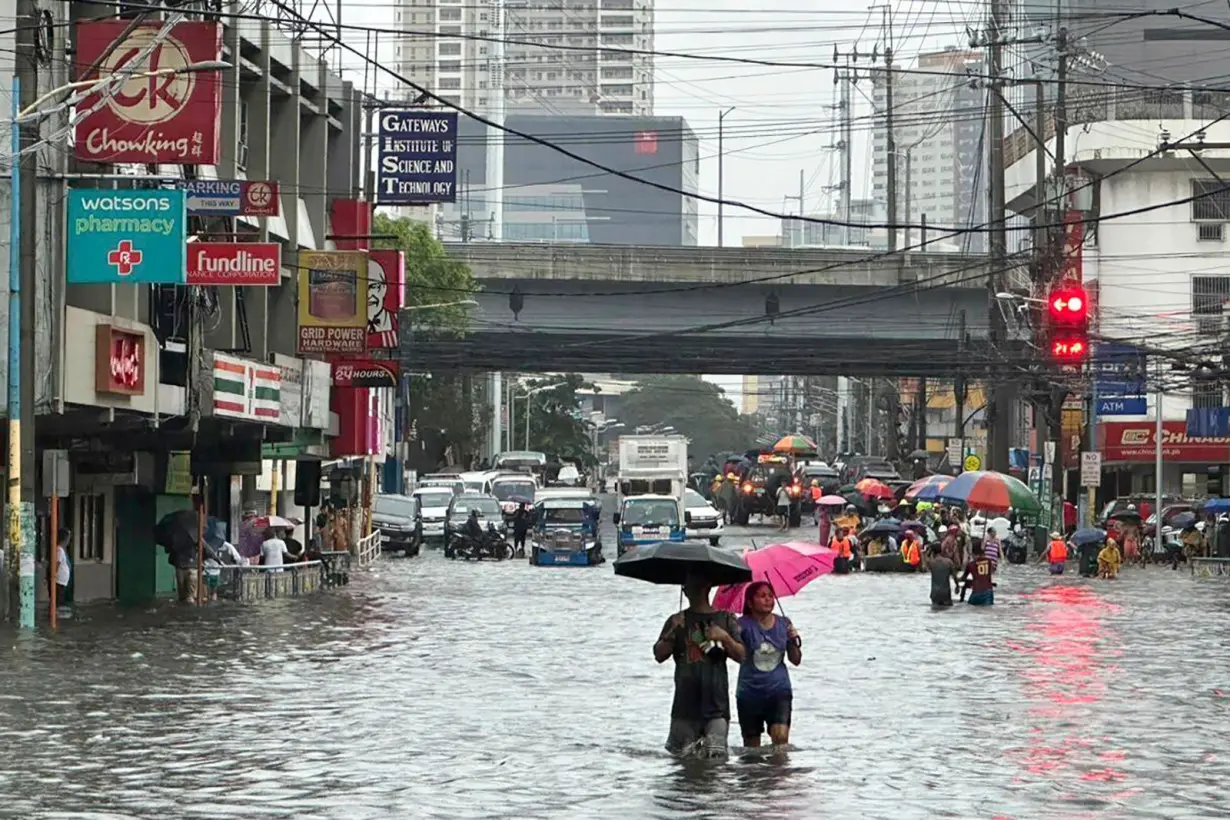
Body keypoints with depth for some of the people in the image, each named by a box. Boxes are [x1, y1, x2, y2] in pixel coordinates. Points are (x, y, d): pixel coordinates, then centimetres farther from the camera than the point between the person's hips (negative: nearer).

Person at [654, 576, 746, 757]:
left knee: (716, 754, -10)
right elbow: (659, 655, 4)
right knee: (682, 753, -2)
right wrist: (672, 632, -11)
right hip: (686, 701, 1)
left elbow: (741, 656, 6)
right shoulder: (677, 621, 11)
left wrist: (725, 637, -11)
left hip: (716, 701, -1)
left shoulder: (725, 619, 10)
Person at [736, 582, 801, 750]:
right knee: (751, 747, 9)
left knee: (781, 736, -20)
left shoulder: (784, 624, 4)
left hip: (779, 691, 1)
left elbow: (796, 660, 10)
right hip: (750, 692, -1)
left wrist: (794, 641, -7)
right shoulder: (744, 624, -6)